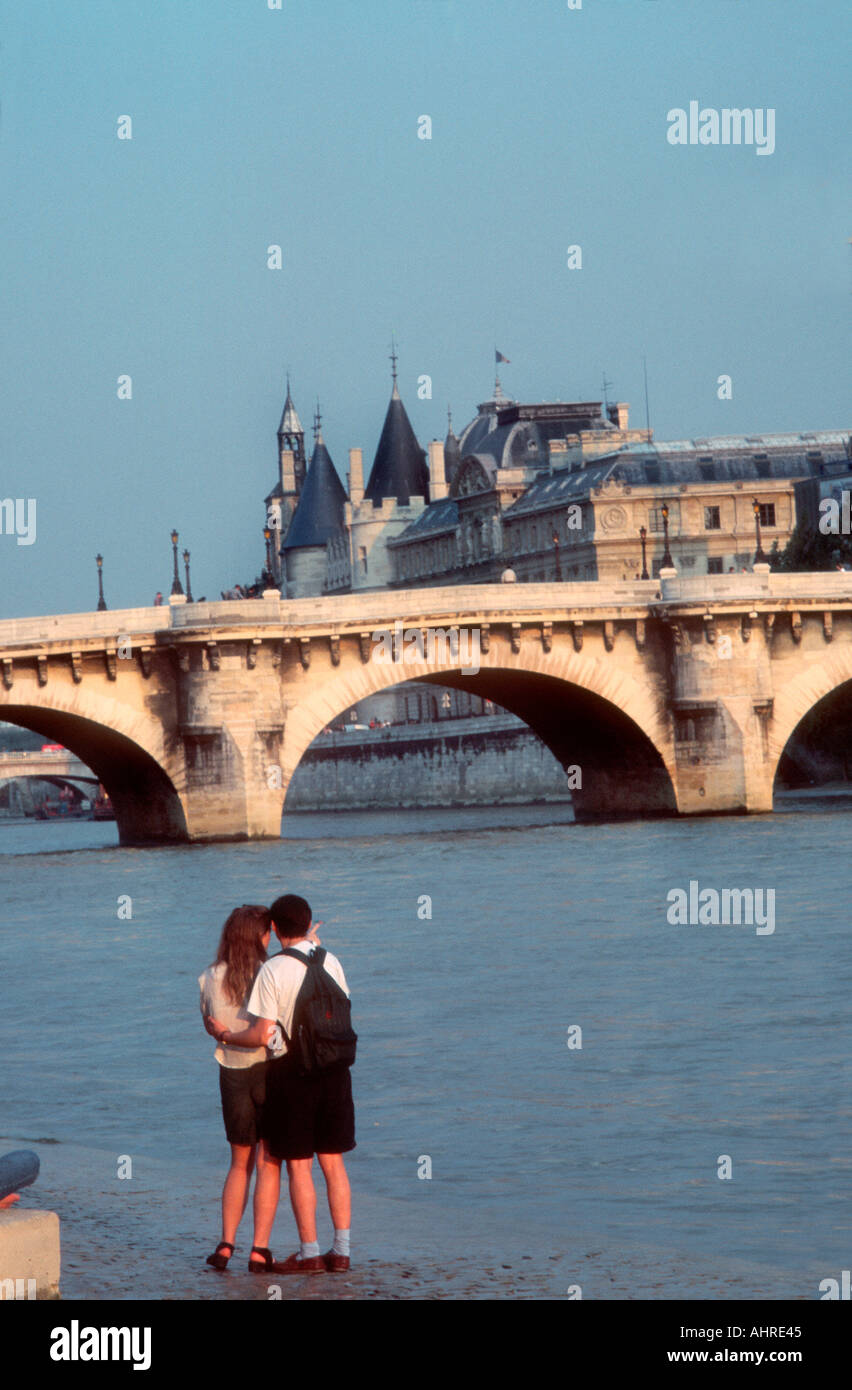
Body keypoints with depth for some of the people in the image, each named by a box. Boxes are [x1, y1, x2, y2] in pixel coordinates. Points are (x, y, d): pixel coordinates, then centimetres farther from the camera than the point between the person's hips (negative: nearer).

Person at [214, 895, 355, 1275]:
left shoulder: (272, 971, -13)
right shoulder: (330, 962, 2)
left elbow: (262, 1035, -15)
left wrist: (228, 1036, 2)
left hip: (291, 1071, -4)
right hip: (333, 1070, 4)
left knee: (298, 1165, 4)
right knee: (333, 1162, 10)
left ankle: (309, 1252, 6)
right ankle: (341, 1251, 10)